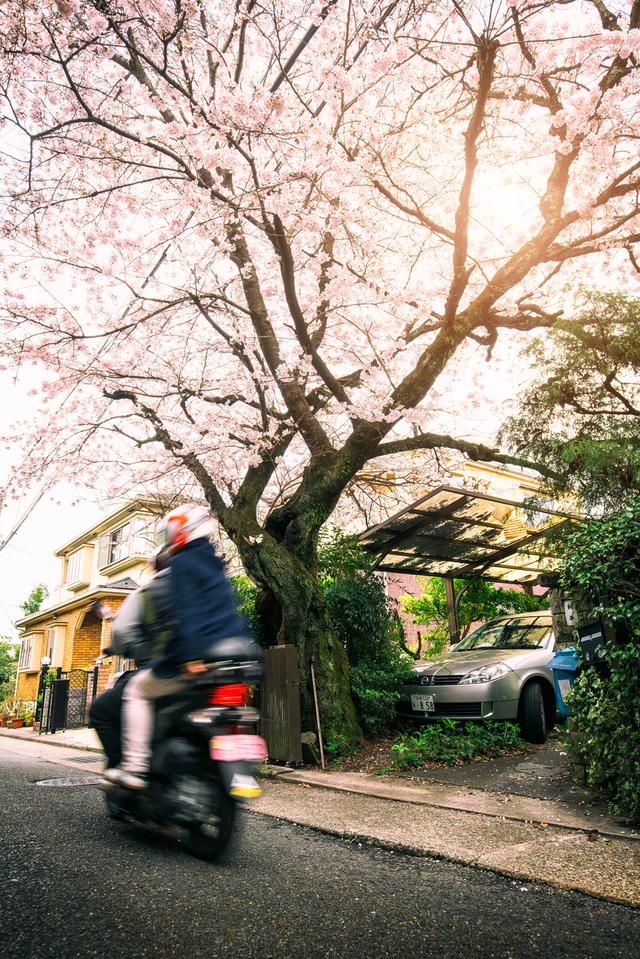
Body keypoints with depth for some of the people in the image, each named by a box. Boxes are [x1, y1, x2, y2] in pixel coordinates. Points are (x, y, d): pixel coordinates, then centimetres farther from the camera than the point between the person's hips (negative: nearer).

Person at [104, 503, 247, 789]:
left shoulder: (183, 563, -5)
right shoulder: (215, 564, 20)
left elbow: (184, 613, -17)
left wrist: (188, 657, -22)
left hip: (196, 657, -8)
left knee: (136, 690, 8)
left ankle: (134, 767, 3)